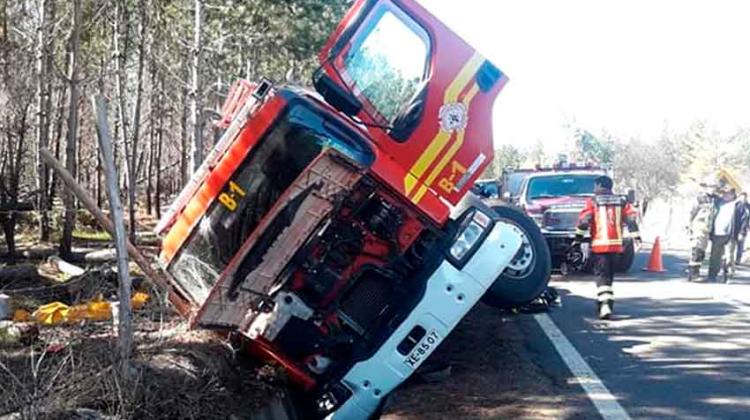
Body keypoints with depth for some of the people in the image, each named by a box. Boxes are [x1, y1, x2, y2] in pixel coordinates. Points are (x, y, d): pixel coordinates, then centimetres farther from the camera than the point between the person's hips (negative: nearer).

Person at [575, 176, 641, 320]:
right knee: (609, 274, 17)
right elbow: (631, 217, 4)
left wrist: (579, 237, -2)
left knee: (603, 274, -4)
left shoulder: (593, 202, -2)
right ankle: (606, 302, 25)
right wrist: (636, 237, 6)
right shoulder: (621, 201, 11)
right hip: (616, 243, 4)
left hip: (599, 244, -4)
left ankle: (604, 304, -21)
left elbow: (584, 220, -10)